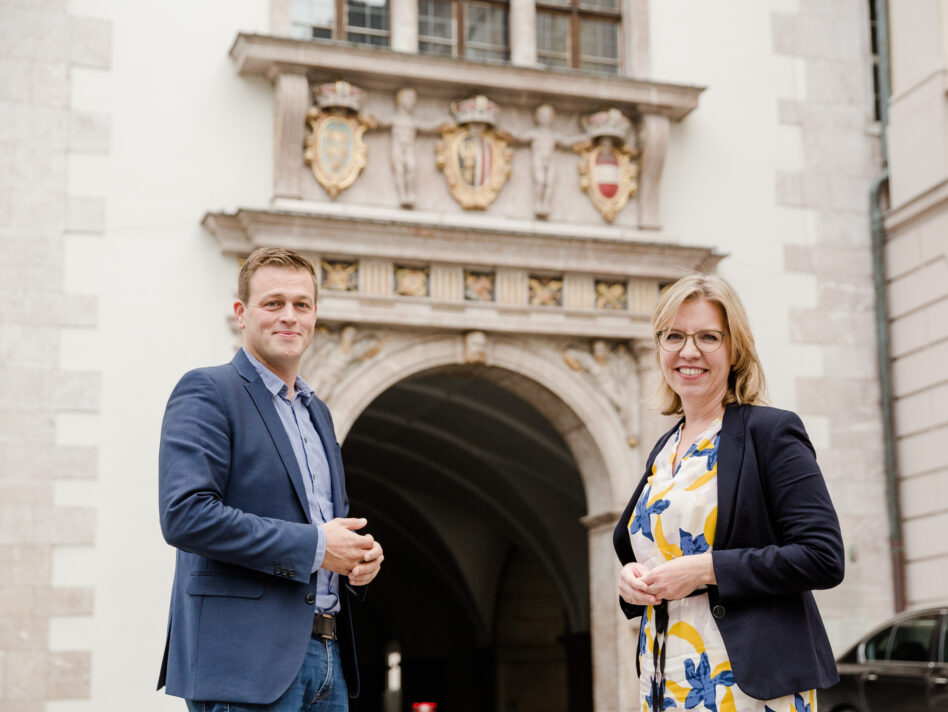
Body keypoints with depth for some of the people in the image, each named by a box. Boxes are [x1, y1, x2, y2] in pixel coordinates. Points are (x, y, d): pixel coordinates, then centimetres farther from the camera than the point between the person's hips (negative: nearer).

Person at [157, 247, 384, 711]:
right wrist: (313, 545, -16)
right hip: (246, 661, -8)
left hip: (327, 655, 8)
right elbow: (185, 515, -18)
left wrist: (362, 555, 4)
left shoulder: (316, 411, 20)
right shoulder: (206, 392, -5)